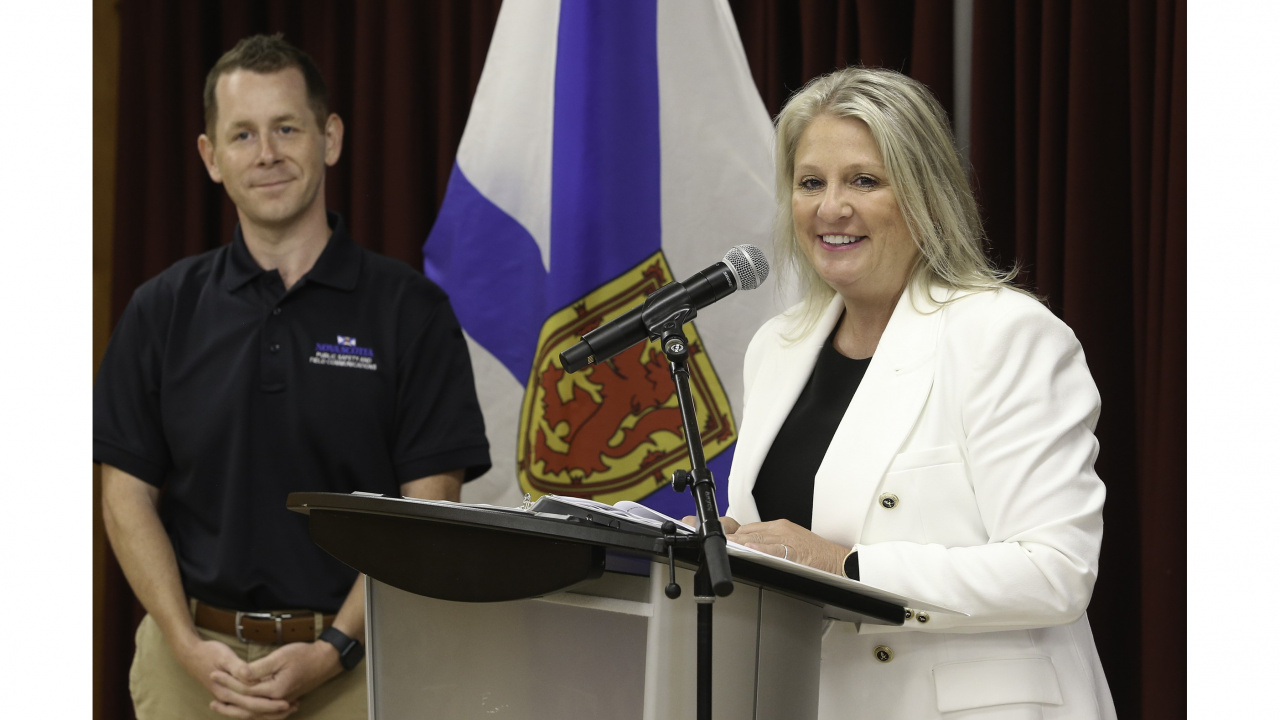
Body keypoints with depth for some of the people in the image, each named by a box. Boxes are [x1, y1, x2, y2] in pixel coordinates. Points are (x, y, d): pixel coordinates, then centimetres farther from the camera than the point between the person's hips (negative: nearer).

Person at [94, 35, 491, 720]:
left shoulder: (410, 309, -2)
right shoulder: (163, 310, 5)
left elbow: (427, 508, -6)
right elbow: (127, 492, 3)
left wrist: (329, 651, -14)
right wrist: (189, 646, -9)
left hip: (349, 661, -1)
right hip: (193, 660, 2)